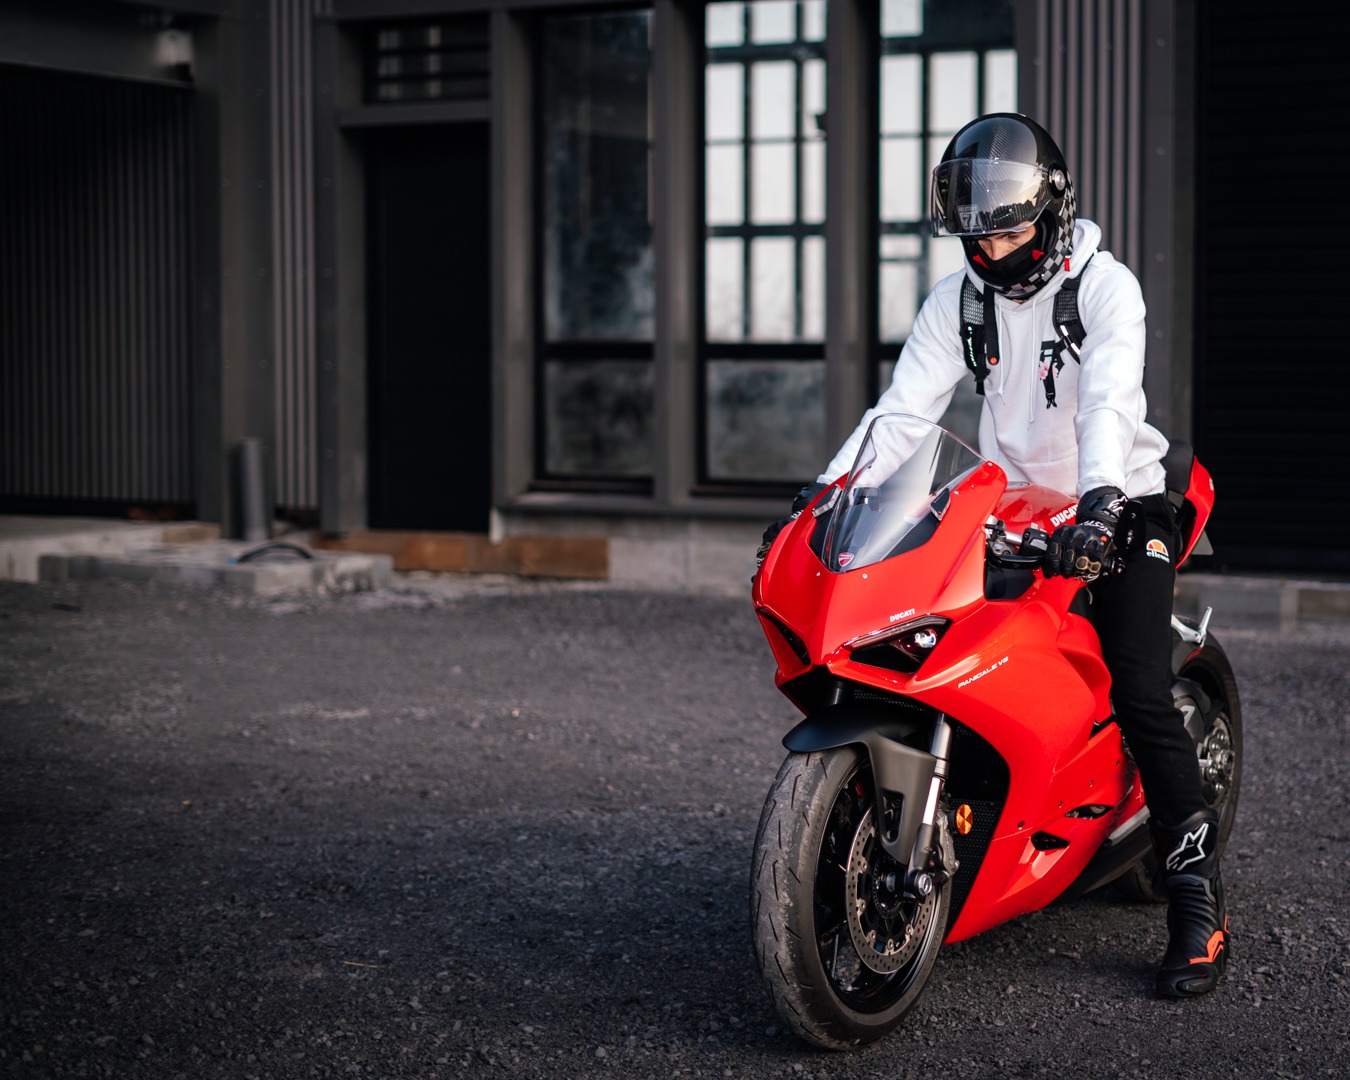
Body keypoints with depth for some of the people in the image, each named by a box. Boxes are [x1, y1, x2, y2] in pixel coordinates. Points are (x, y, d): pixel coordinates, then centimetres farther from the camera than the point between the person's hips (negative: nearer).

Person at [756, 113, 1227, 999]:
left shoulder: (1106, 286, -10)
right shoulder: (957, 302, 4)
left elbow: (1106, 405, -26)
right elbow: (901, 407, -4)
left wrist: (1098, 508, -43)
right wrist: (821, 492, -18)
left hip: (1122, 509, -5)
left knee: (1140, 697, -19)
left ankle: (1200, 901, -12)